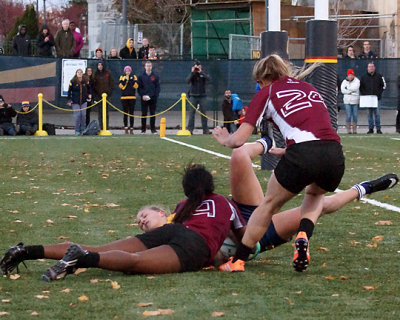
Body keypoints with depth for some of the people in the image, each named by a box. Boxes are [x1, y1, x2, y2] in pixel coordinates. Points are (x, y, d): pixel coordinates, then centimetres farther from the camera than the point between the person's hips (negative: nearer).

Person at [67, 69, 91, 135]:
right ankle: (77, 130, 2)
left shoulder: (86, 81, 5)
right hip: (75, 102, -3)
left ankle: (83, 129, 10)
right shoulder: (72, 81, -3)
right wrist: (69, 100, -3)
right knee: (77, 115, -8)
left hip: (84, 101, 3)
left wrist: (89, 94, 7)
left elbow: (88, 88, 22)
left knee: (83, 115, -1)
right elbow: (69, 91, 1)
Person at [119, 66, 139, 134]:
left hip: (132, 97, 0)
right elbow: (121, 86, -7)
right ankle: (125, 128, 5)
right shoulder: (122, 77, 6)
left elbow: (136, 86, -5)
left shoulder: (134, 77, 6)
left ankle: (131, 128, 2)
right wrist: (125, 80, -17)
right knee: (125, 113, 2)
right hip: (124, 97, 0)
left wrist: (132, 80, -15)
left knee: (131, 113, 0)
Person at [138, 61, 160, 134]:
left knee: (153, 114, 2)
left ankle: (153, 129, 7)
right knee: (144, 114, 2)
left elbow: (158, 87, 6)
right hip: (144, 98, 0)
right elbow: (139, 87, 4)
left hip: (153, 98, 0)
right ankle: (143, 129, 6)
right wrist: (142, 95, -10)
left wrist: (155, 95, -8)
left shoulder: (155, 76, 7)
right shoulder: (141, 76, 7)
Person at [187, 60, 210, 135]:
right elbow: (187, 80, -13)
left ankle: (205, 129, 6)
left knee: (203, 113, 3)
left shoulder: (203, 74, 4)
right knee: (192, 113, -3)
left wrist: (201, 72, -20)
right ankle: (190, 129, -3)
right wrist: (192, 72, -17)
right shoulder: (192, 75, 4)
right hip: (193, 96, -1)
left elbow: (208, 78, -15)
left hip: (202, 96, 1)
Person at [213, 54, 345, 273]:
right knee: (315, 194, 35)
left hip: (302, 152, -4)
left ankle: (238, 261, 23)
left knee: (270, 204, 19)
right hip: (335, 154, 4)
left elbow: (239, 140, 10)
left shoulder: (266, 94, 15)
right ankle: (303, 238, 10)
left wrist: (224, 139, 33)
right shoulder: (310, 88, 30)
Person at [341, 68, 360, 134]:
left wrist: (347, 88, -6)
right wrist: (351, 92, -10)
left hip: (355, 101, 0)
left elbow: (355, 88, -14)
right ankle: (348, 129, -1)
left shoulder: (357, 81, 4)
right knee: (348, 115, -6)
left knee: (355, 115, 0)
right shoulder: (344, 81, 9)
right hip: (347, 101, 0)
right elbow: (342, 90, -4)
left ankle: (354, 129, 6)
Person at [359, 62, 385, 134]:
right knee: (369, 114, 4)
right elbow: (361, 87, 14)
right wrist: (364, 94, 1)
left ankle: (378, 129, 1)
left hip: (377, 98, -1)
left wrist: (379, 93, -1)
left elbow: (383, 86, 9)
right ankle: (370, 129, 9)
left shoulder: (379, 76, 5)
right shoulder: (364, 77, 8)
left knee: (377, 114, -4)